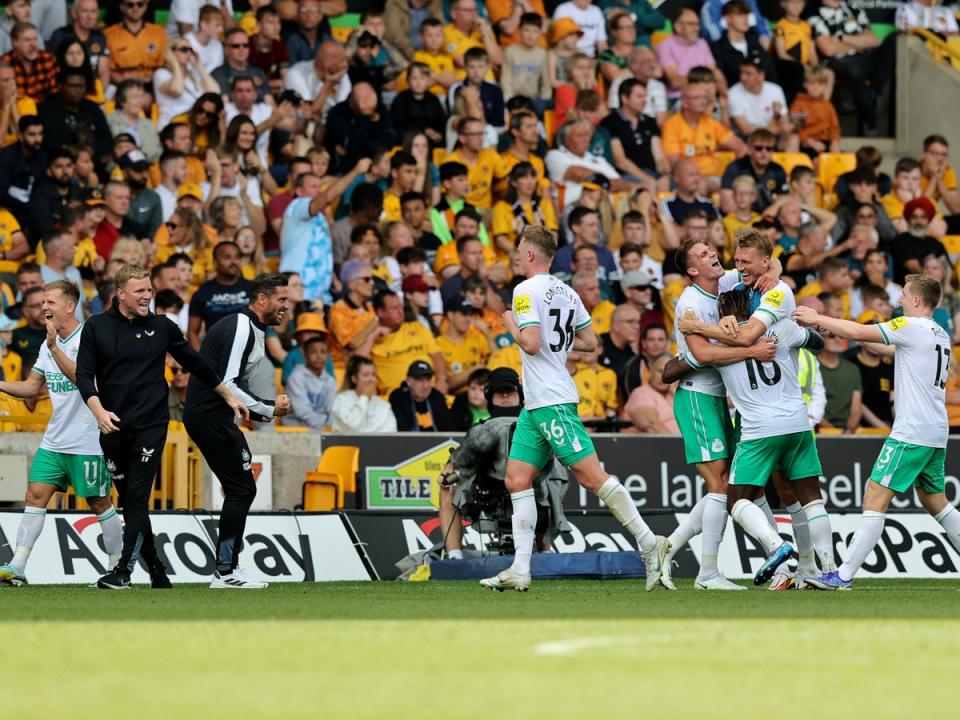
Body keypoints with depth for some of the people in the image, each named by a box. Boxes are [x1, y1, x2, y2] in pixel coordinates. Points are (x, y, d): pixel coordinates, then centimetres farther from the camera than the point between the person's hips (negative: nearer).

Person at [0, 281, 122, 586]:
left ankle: (119, 566, 16)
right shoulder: (49, 344, 13)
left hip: (87, 442, -7)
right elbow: (31, 387, 15)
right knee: (35, 495, -3)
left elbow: (80, 377, -25)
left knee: (99, 503, 2)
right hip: (54, 440, 7)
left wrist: (54, 348, -31)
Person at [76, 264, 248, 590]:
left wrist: (228, 396, 22)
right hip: (113, 428, 2)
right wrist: (99, 410, -17)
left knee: (137, 498, -12)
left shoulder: (162, 327, 5)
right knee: (129, 501, 6)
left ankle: (124, 571, -15)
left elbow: (195, 363, 16)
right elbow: (84, 374, -1)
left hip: (151, 426, -2)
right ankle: (156, 571, 17)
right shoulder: (97, 327, 3)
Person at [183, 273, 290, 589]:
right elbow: (226, 384, -23)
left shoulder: (250, 330, 18)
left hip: (208, 417, 11)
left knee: (240, 489, 13)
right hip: (211, 417, -11)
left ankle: (227, 569, 15)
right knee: (242, 489, -8)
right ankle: (226, 572, -7)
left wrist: (263, 410, 11)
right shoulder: (241, 329, -16)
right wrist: (269, 408, -16)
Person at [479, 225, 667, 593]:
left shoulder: (526, 291, -11)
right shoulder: (566, 292, 15)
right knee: (517, 480, 7)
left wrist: (512, 324, -3)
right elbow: (590, 342, 18)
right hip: (536, 404, 10)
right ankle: (520, 571, 3)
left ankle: (650, 544, -11)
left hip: (551, 401, -10)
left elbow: (531, 344, -20)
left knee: (591, 475, -11)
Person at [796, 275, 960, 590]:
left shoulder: (911, 326, -10)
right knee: (935, 502, 20)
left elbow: (858, 332, -13)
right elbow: (889, 348, 26)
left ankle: (844, 575, -13)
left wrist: (817, 318, 1)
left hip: (911, 433, -9)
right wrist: (837, 329, 24)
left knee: (875, 499, -10)